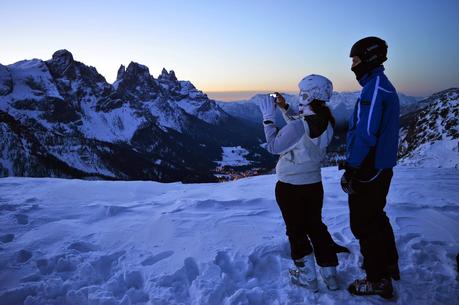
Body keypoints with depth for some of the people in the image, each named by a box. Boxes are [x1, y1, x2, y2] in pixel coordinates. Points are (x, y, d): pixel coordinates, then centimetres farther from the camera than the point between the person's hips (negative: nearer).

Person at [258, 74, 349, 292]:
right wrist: (285, 108, 5)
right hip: (314, 184, 7)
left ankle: (307, 278, 26)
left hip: (290, 188, -6)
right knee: (316, 227, 21)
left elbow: (273, 146, -16)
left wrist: (268, 117, -10)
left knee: (296, 231, 12)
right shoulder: (327, 122, -4)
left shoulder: (298, 125, -28)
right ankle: (330, 275, 31)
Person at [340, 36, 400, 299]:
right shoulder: (385, 86, 12)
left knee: (363, 223, 1)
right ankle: (390, 265, 37)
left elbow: (366, 135, -25)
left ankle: (378, 280, 13)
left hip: (369, 170, -10)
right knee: (377, 217, 22)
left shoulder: (374, 87, -18)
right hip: (382, 167, 10)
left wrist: (350, 170, -19)